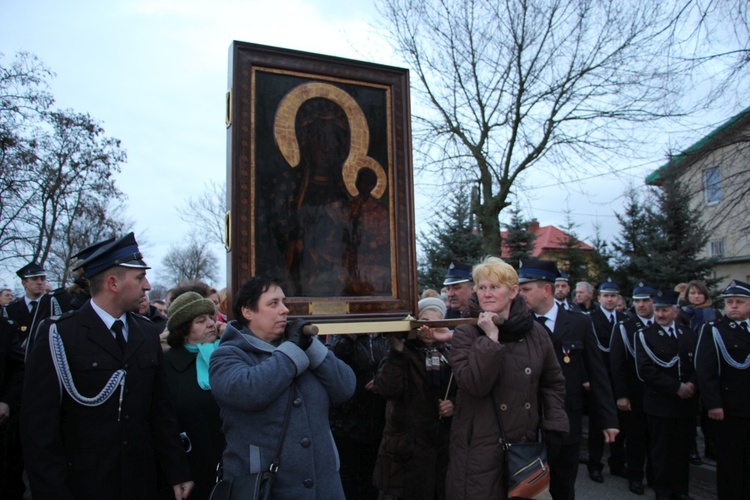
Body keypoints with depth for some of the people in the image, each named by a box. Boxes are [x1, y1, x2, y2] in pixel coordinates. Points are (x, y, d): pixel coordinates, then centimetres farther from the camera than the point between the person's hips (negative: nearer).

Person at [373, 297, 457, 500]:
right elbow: (387, 389, -22)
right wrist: (397, 348, -29)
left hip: (443, 447, 4)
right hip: (406, 448, -4)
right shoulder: (402, 353, -4)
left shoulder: (450, 354, 9)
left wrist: (454, 404, -2)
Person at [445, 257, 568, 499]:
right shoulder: (465, 333, -7)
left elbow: (553, 383, 12)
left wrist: (553, 427, 4)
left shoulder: (535, 332, 2)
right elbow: (475, 384, -20)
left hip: (526, 445, 3)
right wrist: (490, 338, -20)